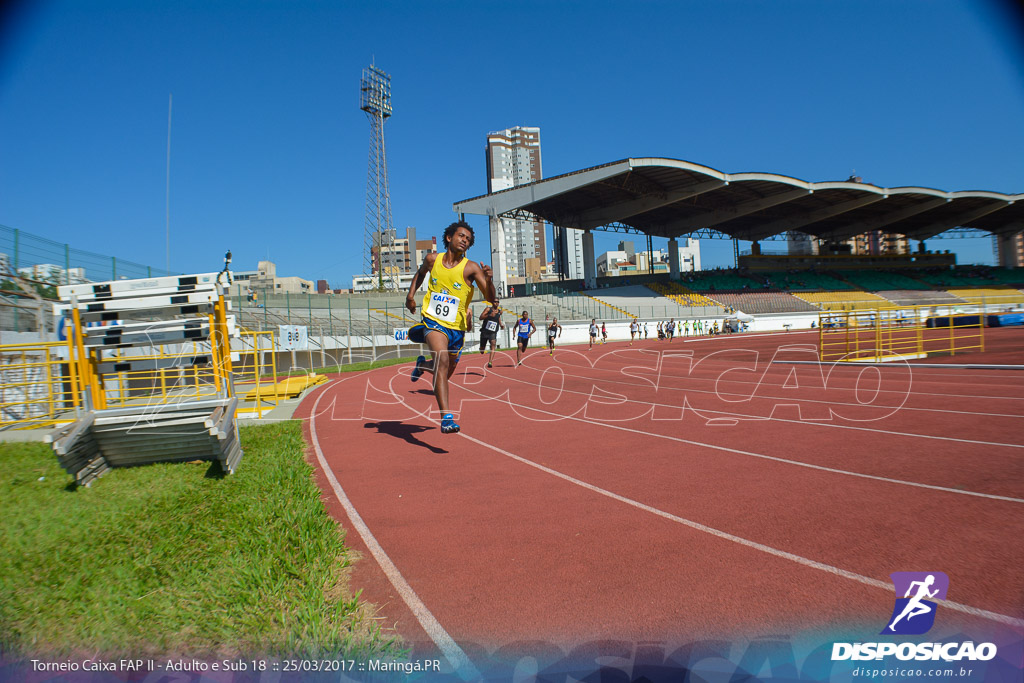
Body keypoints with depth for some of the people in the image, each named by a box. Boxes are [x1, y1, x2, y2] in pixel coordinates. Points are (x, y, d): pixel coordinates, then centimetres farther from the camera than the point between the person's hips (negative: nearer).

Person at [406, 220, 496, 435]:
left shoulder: (471, 268, -9)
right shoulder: (432, 259, 0)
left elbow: (490, 299, -17)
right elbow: (421, 273, 24)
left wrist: (488, 280, -36)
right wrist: (411, 294, 11)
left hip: (456, 327, 2)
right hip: (433, 321, -1)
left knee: (446, 373, 17)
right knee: (442, 359, -29)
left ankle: (423, 365, 52)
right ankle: (446, 417, -34)